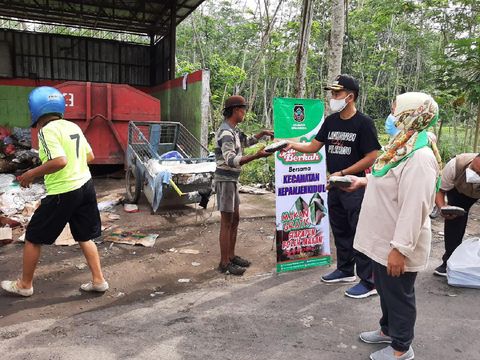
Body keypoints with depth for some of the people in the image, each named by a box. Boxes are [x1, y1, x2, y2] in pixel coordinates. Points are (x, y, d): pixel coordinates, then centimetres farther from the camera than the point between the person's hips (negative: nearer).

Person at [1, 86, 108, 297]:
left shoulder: (47, 130, -13)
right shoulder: (73, 126, 9)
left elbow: (60, 161, -26)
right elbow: (90, 156, 14)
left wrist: (31, 174, -14)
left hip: (63, 193, -7)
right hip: (85, 186, 7)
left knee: (33, 238, 12)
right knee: (85, 237, 17)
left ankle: (24, 285, 27)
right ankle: (98, 281, 20)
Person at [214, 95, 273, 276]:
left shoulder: (233, 130, 12)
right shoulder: (226, 132, -19)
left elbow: (246, 141, 31)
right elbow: (231, 160, -29)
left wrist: (262, 133, 17)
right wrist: (257, 156, -37)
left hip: (232, 179, 10)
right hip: (225, 179, -10)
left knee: (235, 219, 15)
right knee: (227, 222, -4)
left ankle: (231, 256, 25)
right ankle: (224, 263, 5)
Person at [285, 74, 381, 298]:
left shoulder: (363, 123, -11)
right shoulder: (330, 121, 9)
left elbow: (372, 157, -13)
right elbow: (313, 147, 11)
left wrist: (343, 173, -15)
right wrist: (292, 145, -4)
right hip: (334, 186, 7)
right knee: (340, 230, 17)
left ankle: (368, 282, 7)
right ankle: (345, 270, 33)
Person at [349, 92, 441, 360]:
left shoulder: (420, 157, -26)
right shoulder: (403, 146, 6)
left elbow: (414, 208, -29)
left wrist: (400, 248, -28)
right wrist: (363, 181, 18)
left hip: (398, 245, -9)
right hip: (384, 237, 10)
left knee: (399, 294, 9)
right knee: (385, 288, 24)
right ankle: (388, 330, 45)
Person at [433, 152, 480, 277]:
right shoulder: (455, 165, -39)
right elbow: (440, 190, -26)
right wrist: (442, 208, -44)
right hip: (459, 191, 0)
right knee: (454, 218, -13)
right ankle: (449, 262, 1)